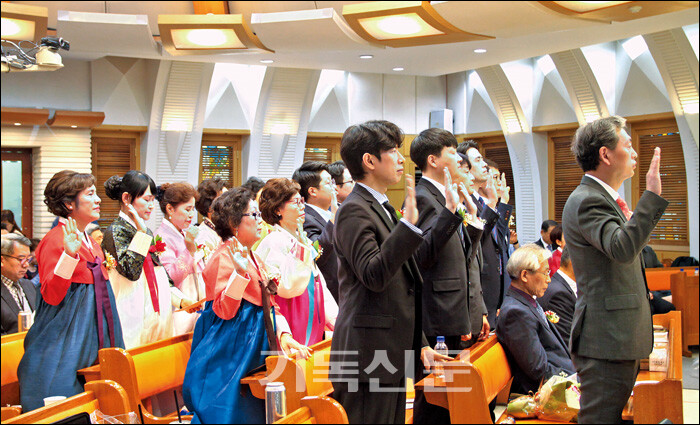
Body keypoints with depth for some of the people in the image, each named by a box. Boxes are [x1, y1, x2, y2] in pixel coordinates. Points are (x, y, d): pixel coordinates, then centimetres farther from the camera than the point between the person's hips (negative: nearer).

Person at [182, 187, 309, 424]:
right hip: (229, 357, -8)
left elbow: (270, 305, 17)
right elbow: (223, 310, -20)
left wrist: (284, 335, 1)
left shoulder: (255, 260, 16)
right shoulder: (223, 258, -12)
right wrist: (240, 272, -30)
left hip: (254, 354, 9)